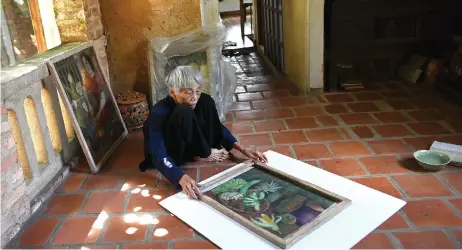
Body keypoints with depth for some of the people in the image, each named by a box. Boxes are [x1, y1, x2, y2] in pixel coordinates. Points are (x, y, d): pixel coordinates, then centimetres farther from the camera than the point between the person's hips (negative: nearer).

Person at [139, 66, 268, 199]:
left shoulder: (202, 101, -13)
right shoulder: (159, 113, -31)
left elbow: (217, 127, -2)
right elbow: (159, 156, -39)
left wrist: (243, 150, -13)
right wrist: (182, 178, -56)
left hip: (189, 148, 6)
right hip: (169, 156, -6)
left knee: (207, 102, -13)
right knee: (184, 113, -34)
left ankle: (203, 153, -7)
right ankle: (204, 154, -10)